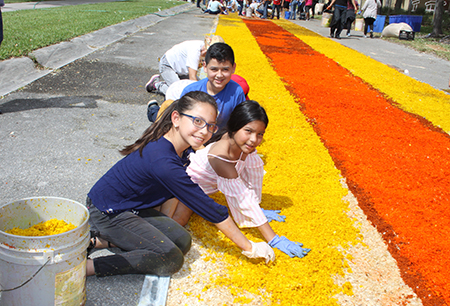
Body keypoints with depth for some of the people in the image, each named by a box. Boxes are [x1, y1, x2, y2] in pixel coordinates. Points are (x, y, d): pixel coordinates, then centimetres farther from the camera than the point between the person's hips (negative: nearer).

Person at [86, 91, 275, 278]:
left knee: (181, 241, -3)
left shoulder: (182, 149, -5)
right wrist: (250, 248, -20)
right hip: (106, 213, -9)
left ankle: (102, 239, 4)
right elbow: (209, 209, -28)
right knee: (172, 259, -16)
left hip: (132, 206, 9)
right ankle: (87, 266, -13)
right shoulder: (163, 162, -33)